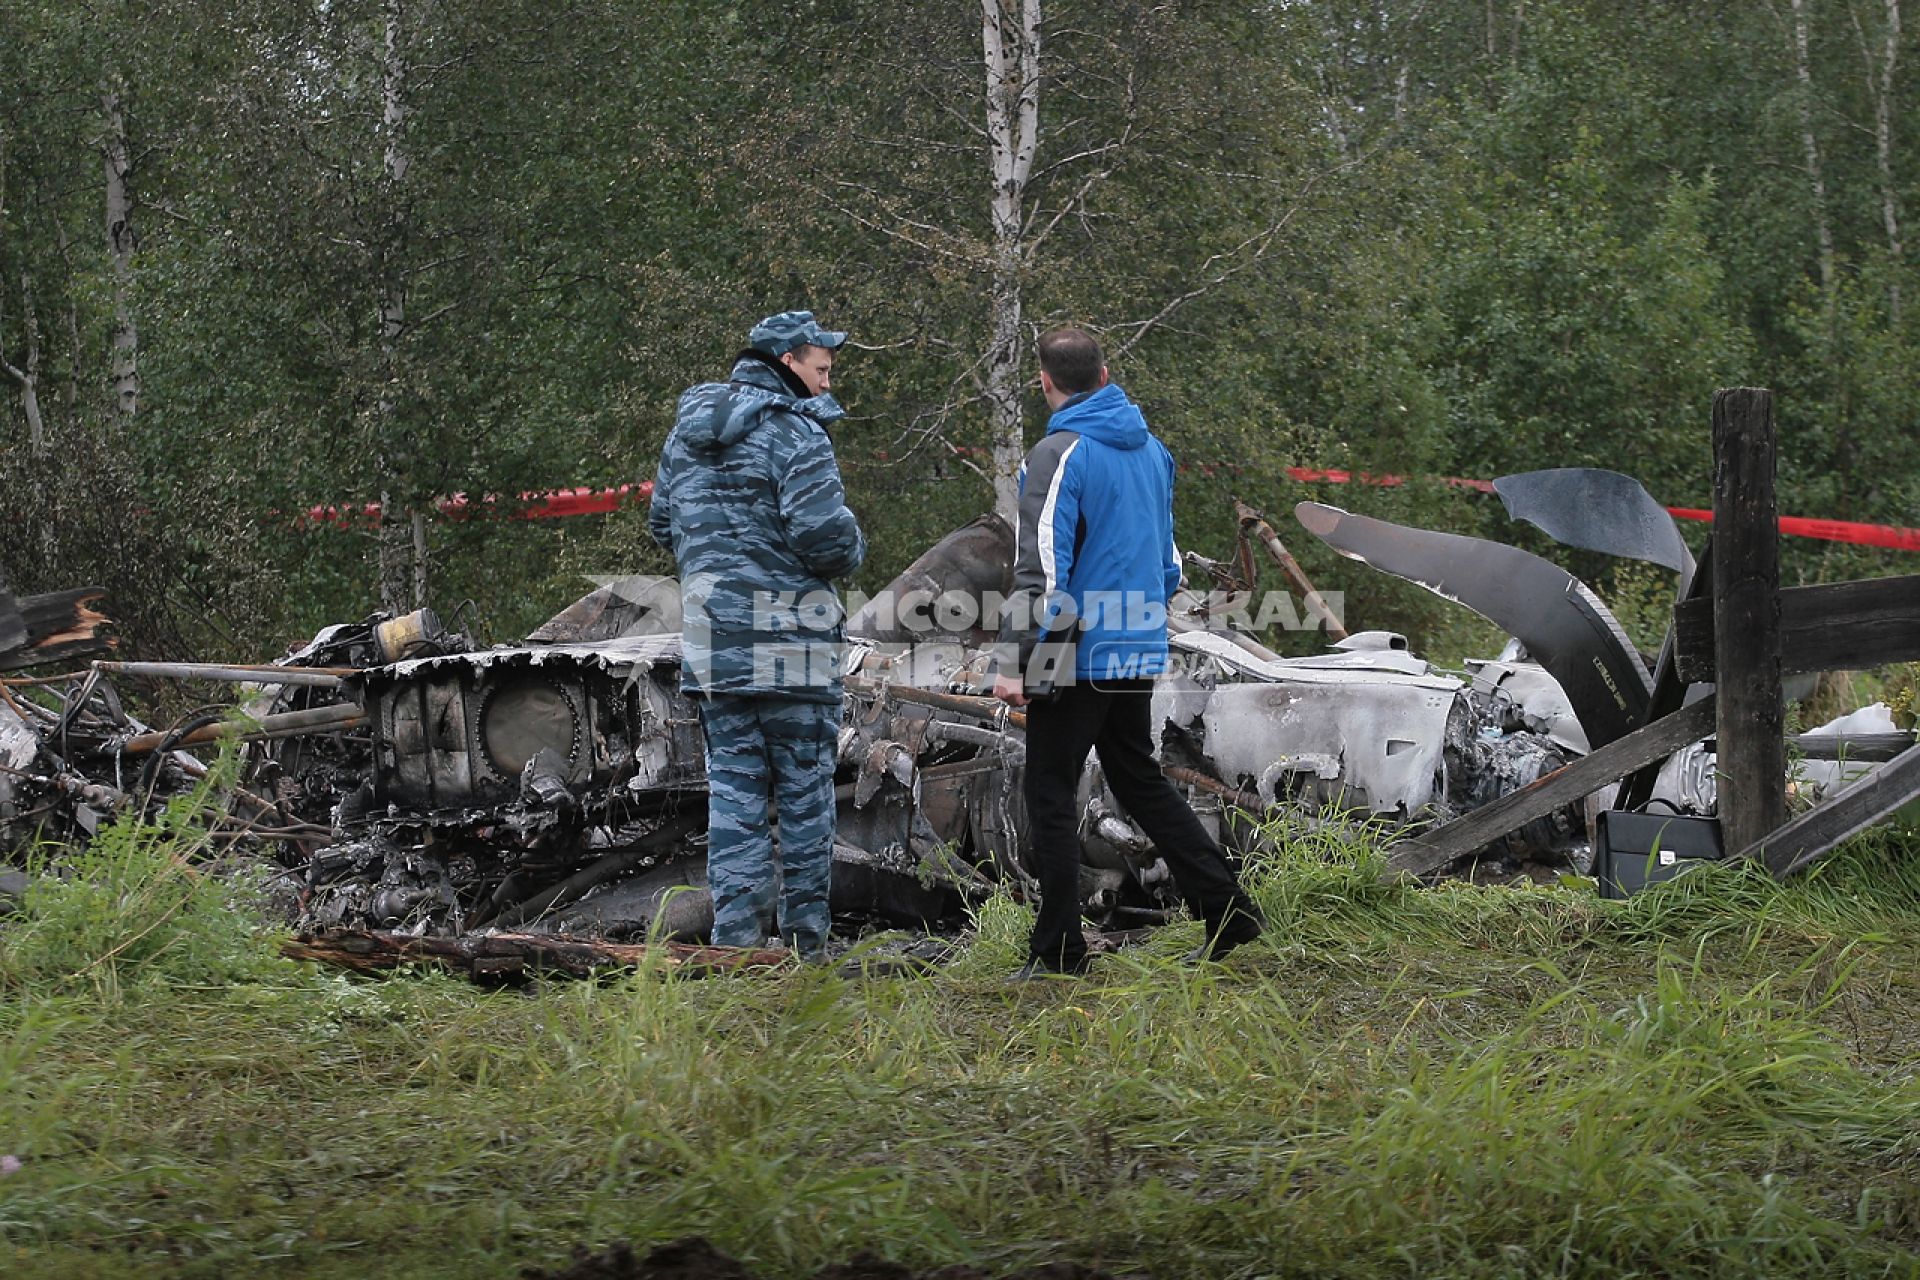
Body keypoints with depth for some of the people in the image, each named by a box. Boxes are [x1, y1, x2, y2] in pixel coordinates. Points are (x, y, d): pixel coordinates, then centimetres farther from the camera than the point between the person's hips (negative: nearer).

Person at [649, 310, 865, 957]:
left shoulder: (688, 429, 13)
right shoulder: (795, 434, -11)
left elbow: (662, 522, 19)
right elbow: (824, 534, -19)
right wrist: (854, 548, 2)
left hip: (711, 636, 6)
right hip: (786, 632, -6)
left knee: (733, 781, 8)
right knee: (804, 783, 4)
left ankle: (735, 932, 3)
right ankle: (804, 936, 8)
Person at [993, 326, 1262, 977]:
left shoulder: (1058, 454, -13)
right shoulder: (1152, 449, 11)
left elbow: (1041, 567, -20)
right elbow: (1167, 558, 19)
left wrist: (1013, 661, -19)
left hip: (1077, 655, -7)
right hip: (1140, 654, 7)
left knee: (1050, 795, 1)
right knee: (1141, 781, 18)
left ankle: (1059, 948, 1)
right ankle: (1227, 910, 15)